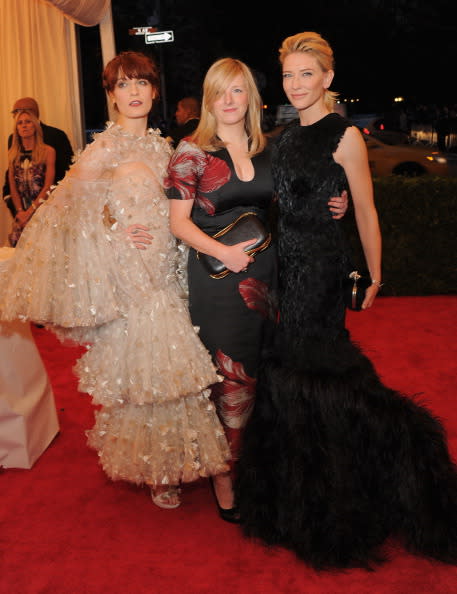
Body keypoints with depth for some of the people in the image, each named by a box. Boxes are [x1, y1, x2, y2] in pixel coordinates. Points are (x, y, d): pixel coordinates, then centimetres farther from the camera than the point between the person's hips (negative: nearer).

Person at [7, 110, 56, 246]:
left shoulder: (48, 151, -1)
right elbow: (13, 186, 8)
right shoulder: (13, 154, 11)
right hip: (21, 214, 3)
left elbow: (48, 187, -7)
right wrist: (20, 211, -6)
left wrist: (29, 212, -11)